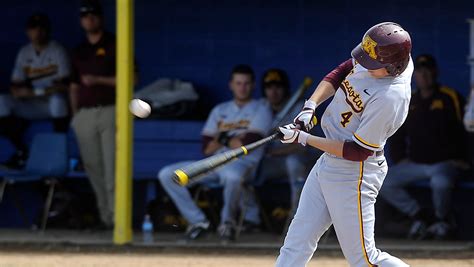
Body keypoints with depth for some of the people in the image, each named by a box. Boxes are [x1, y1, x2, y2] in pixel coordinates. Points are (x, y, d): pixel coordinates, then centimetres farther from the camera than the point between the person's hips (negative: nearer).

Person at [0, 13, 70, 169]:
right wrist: (18, 91, -14)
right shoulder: (24, 53, 8)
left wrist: (37, 92, -22)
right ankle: (21, 150, -12)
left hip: (53, 104, -5)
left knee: (58, 99, -40)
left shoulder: (57, 51, -7)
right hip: (32, 106, 5)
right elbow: (15, 87, 10)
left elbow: (63, 86, -14)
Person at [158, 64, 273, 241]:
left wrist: (222, 138, 4)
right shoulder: (220, 111, 21)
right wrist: (233, 139, -2)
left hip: (242, 163, -6)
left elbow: (246, 143, -9)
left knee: (232, 175, -44)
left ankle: (227, 220, -15)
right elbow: (207, 148, 11)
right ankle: (198, 221, -5)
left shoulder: (260, 110, 6)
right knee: (167, 174, -10)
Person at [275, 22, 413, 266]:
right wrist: (310, 106, -6)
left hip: (353, 175, -9)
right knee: (297, 241, 9)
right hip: (327, 163, 9)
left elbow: (358, 151, -24)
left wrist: (303, 139, -18)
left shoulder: (390, 97, -29)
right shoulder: (378, 58, -6)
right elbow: (339, 74, 11)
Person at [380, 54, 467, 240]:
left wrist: (457, 160, -14)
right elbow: (397, 136, 21)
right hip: (415, 164, 5)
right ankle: (421, 217, 0)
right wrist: (400, 159, 6)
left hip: (445, 163, -5)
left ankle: (443, 220, -7)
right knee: (384, 184, -14)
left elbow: (461, 131, -5)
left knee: (441, 182, -39)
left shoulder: (450, 98, -2)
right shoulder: (409, 103, 13)